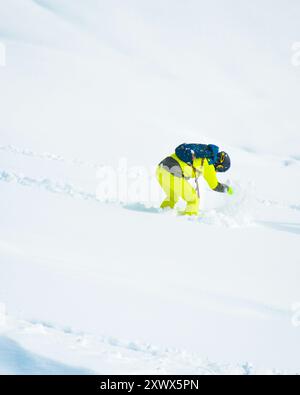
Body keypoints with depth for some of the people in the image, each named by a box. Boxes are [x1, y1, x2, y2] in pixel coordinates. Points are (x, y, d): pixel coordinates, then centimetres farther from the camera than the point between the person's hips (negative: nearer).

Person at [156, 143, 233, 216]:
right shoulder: (208, 163, -1)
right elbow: (215, 186, 11)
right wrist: (227, 189, 28)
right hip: (172, 175, -8)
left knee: (172, 198, 31)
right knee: (193, 199, 9)